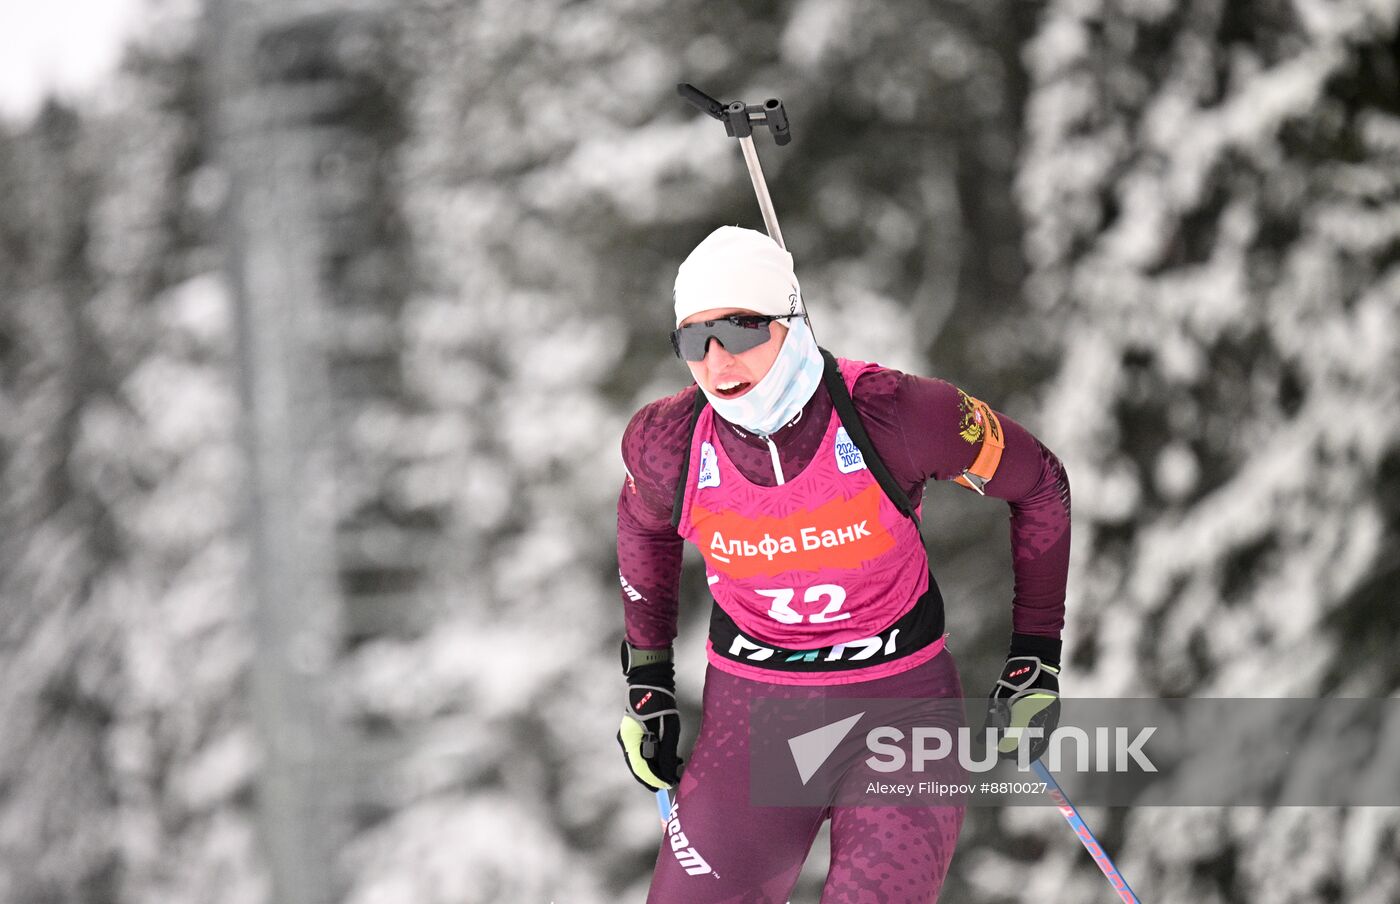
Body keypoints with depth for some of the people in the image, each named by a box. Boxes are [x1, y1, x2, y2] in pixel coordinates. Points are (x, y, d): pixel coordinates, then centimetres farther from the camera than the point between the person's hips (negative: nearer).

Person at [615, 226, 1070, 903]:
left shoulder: (896, 414, -20)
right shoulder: (666, 443, -13)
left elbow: (1040, 483, -3)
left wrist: (1035, 658, 0)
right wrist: (646, 683, 16)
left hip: (902, 695, -2)